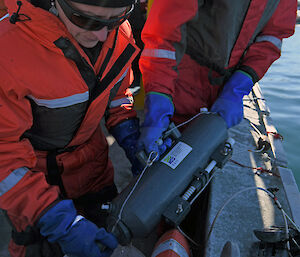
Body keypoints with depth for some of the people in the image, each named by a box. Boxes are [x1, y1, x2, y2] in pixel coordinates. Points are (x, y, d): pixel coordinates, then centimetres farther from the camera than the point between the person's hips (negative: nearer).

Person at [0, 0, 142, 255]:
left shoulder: (119, 32, -16)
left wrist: (135, 147, -9)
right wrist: (61, 223, -31)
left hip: (91, 157, 5)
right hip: (33, 169, -4)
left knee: (106, 223, 25)